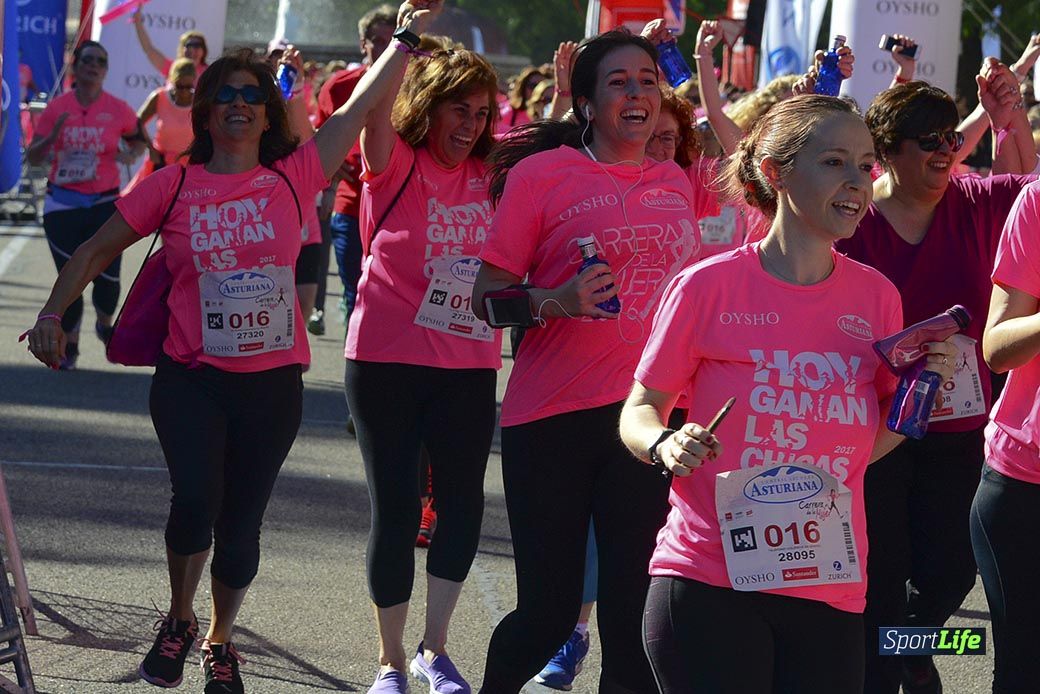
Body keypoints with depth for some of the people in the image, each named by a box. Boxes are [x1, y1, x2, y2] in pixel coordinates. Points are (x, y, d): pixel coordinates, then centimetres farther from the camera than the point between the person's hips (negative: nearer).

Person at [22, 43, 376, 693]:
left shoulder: (292, 178, 1)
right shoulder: (173, 185, 0)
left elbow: (363, 106, 4)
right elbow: (95, 252, 6)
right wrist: (53, 314, -5)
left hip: (272, 382, 1)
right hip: (192, 377, -1)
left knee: (240, 523, 7)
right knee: (196, 500, -20)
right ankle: (178, 622, 8)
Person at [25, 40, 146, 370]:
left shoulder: (118, 110, -2)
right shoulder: (57, 108, -2)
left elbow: (138, 139, 15)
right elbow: (33, 157, 0)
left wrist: (131, 154, -8)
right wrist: (53, 137, -19)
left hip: (105, 203, 0)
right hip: (63, 204, 0)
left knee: (107, 276, -5)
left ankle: (104, 324, 28)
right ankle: (69, 345, 18)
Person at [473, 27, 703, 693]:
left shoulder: (675, 182, 11)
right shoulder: (542, 174, -3)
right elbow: (486, 297, -3)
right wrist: (559, 301, -20)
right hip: (554, 419, -3)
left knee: (635, 609, 0)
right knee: (548, 612, 0)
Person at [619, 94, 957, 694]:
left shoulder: (875, 296, 6)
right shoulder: (708, 287, -5)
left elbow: (868, 444, 14)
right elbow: (640, 410, 2)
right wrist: (666, 445, -18)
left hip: (830, 592, 3)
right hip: (710, 584, -3)